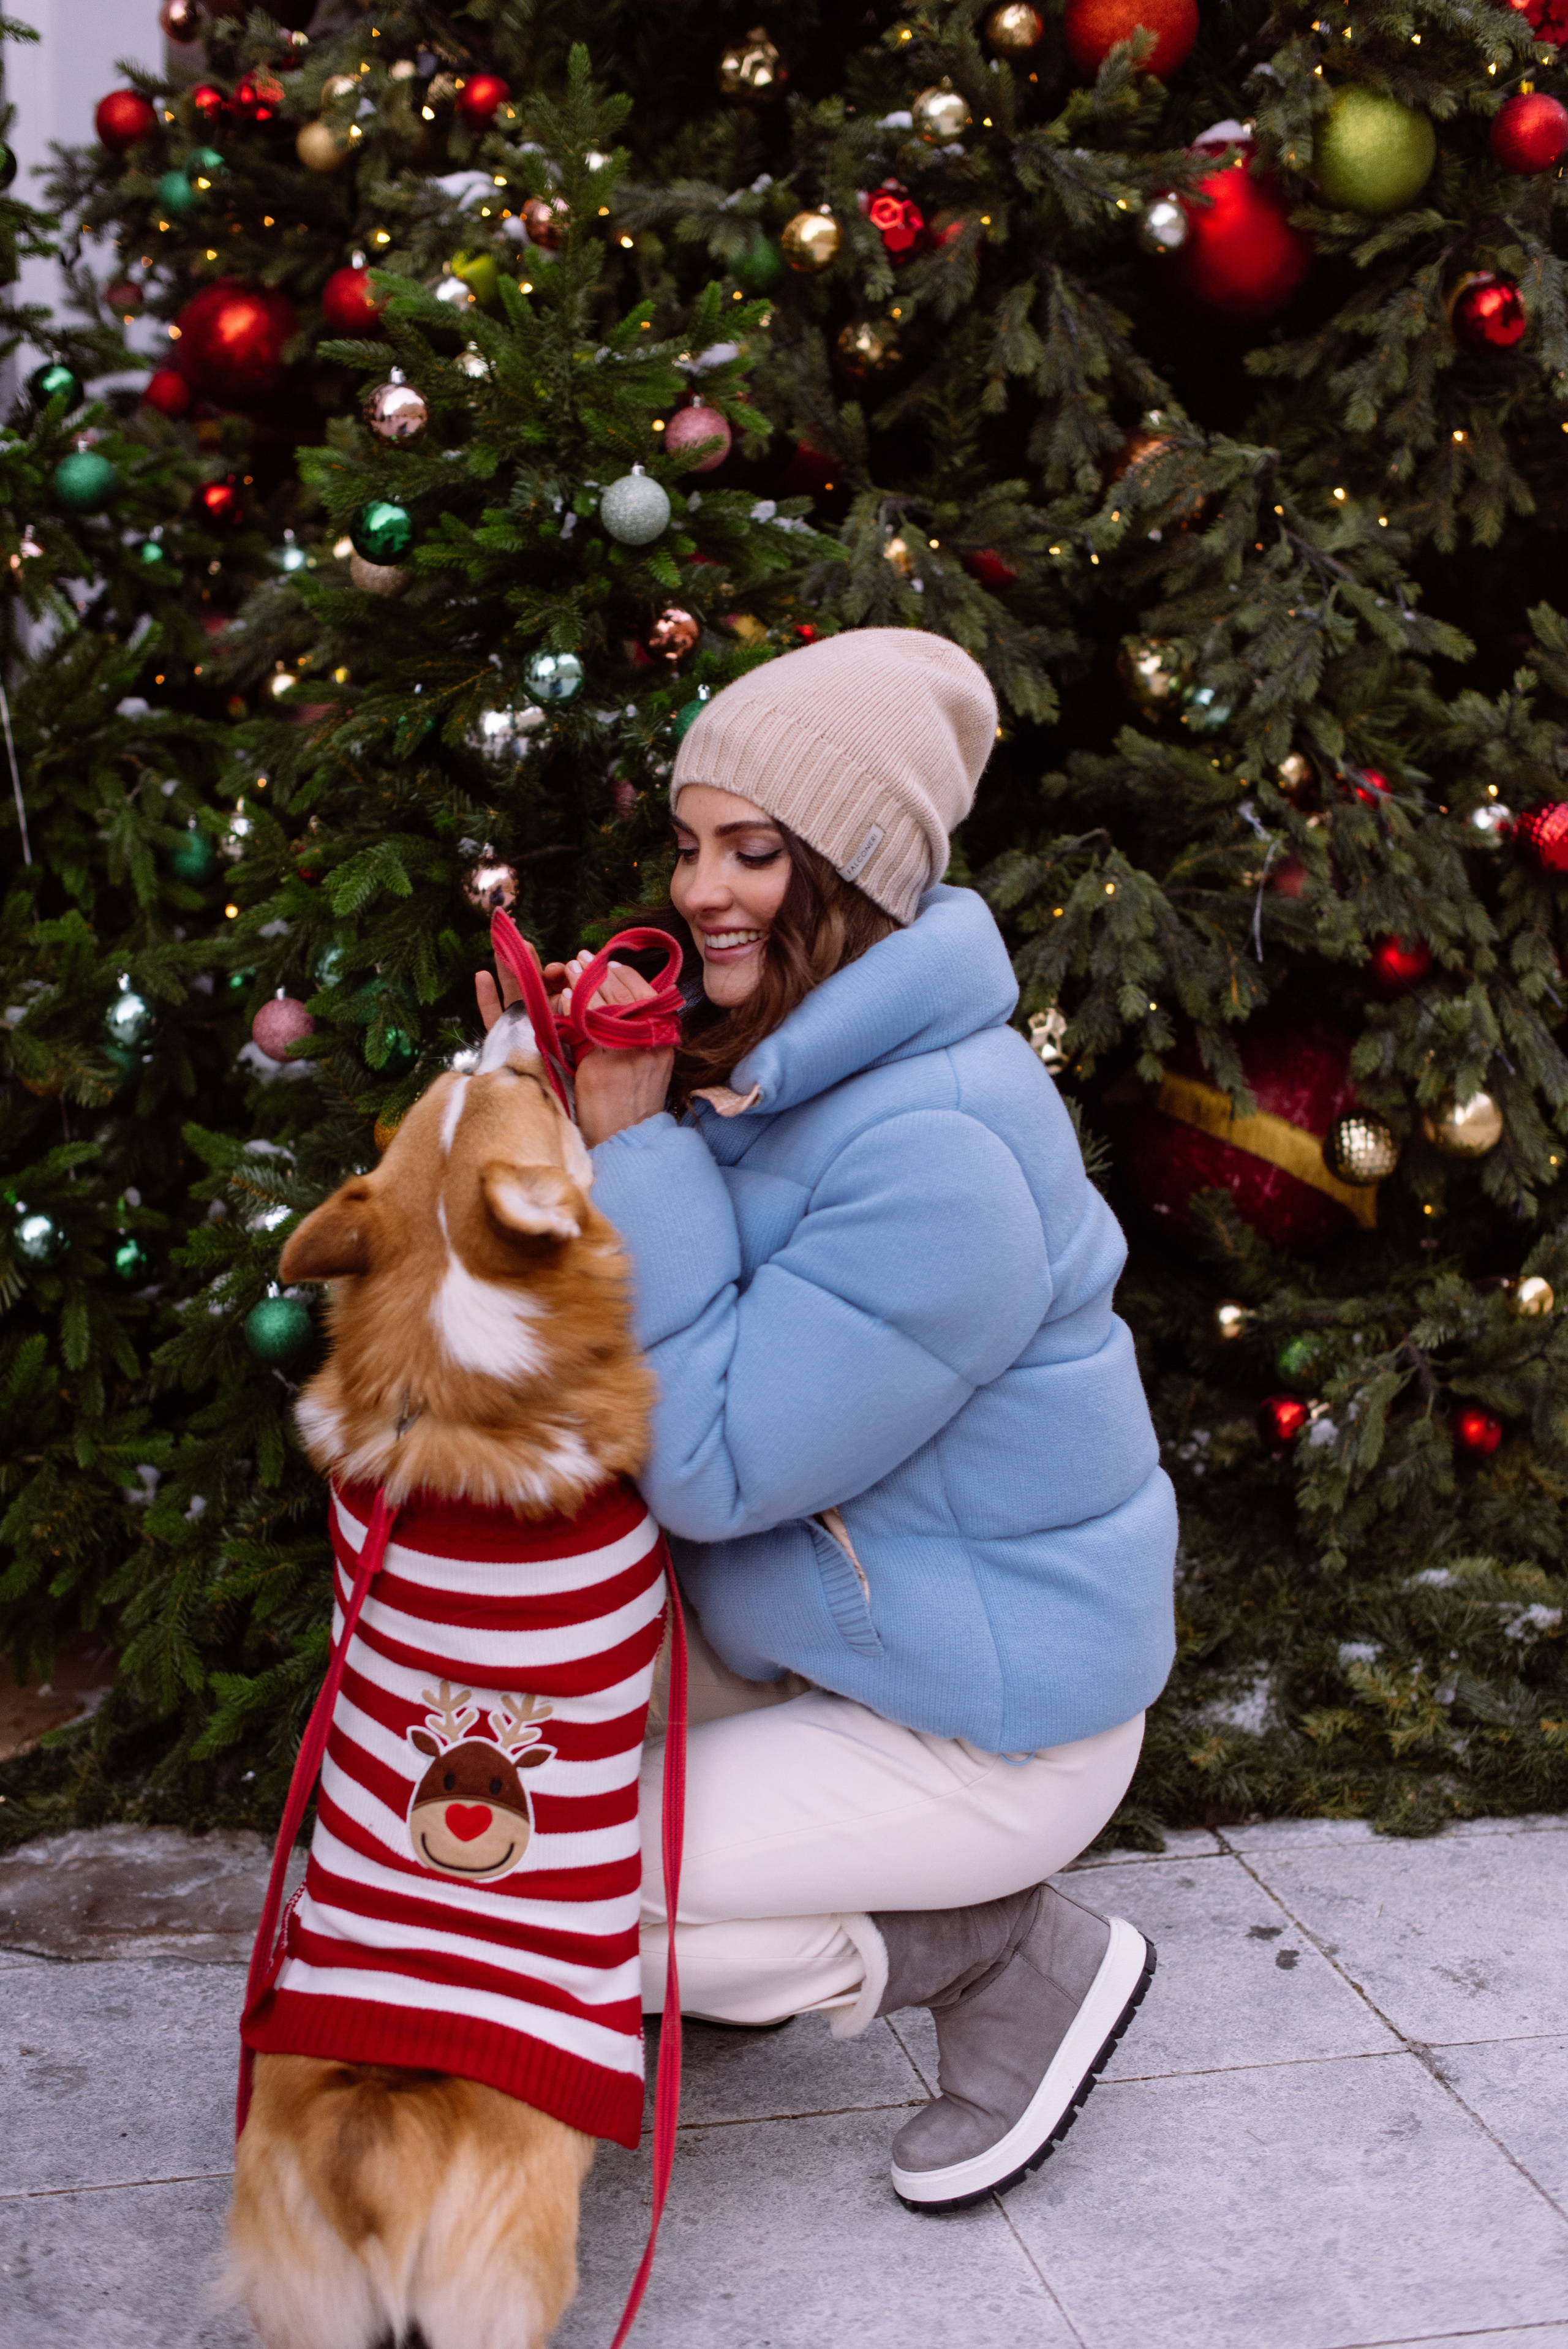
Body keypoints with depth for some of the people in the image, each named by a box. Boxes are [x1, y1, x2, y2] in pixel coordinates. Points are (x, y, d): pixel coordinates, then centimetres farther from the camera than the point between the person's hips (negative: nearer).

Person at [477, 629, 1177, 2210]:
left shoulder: (935, 1153, -30)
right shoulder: (791, 1059, 1)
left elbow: (714, 1468, -27)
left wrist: (634, 1147, -26)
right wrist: (555, 1118, -9)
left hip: (992, 1725, -9)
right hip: (818, 1629, 9)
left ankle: (1019, 1958, 0)